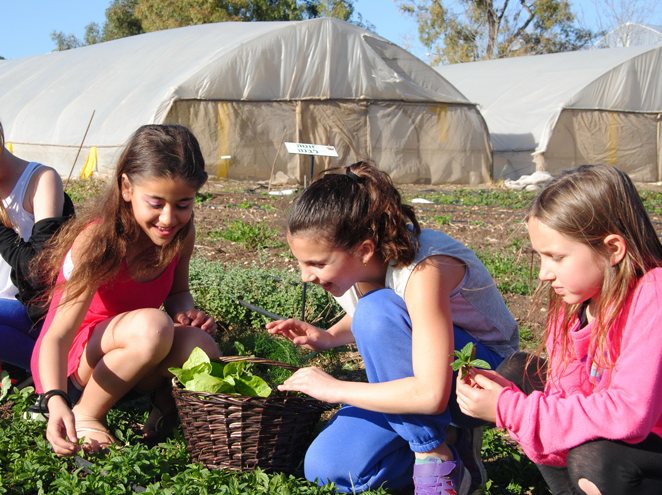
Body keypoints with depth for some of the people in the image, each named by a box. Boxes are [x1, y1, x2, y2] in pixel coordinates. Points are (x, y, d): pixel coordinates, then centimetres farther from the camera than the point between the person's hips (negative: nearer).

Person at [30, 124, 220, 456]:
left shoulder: (181, 234, -9)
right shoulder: (98, 241, -26)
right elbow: (57, 336, -31)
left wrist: (186, 311, -15)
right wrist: (56, 401, -50)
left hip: (122, 357, 4)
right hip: (69, 362, -4)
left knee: (200, 349, -29)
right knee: (152, 325, -36)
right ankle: (85, 415, -14)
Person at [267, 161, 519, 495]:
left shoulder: (423, 270, -33)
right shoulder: (353, 259, -11)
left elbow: (431, 395, -38)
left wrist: (335, 389, -29)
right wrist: (328, 337, -8)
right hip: (413, 379, 7)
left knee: (378, 310, -34)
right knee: (325, 468, -13)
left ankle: (436, 458, -19)